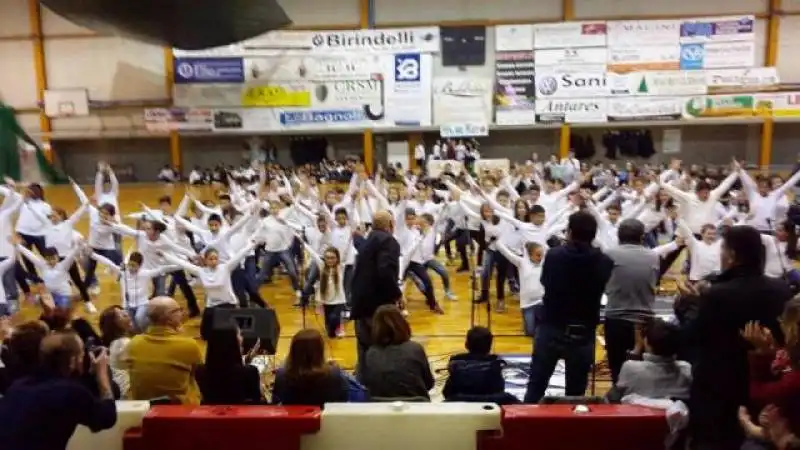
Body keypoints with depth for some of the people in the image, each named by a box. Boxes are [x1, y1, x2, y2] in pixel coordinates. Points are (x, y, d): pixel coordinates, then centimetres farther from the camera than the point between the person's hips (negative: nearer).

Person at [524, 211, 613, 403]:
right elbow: (603, 290, 6)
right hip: (583, 333, 1)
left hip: (551, 328, 0)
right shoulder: (605, 262, -9)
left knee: (536, 385, 13)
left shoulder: (553, 255, -11)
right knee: (576, 391, 12)